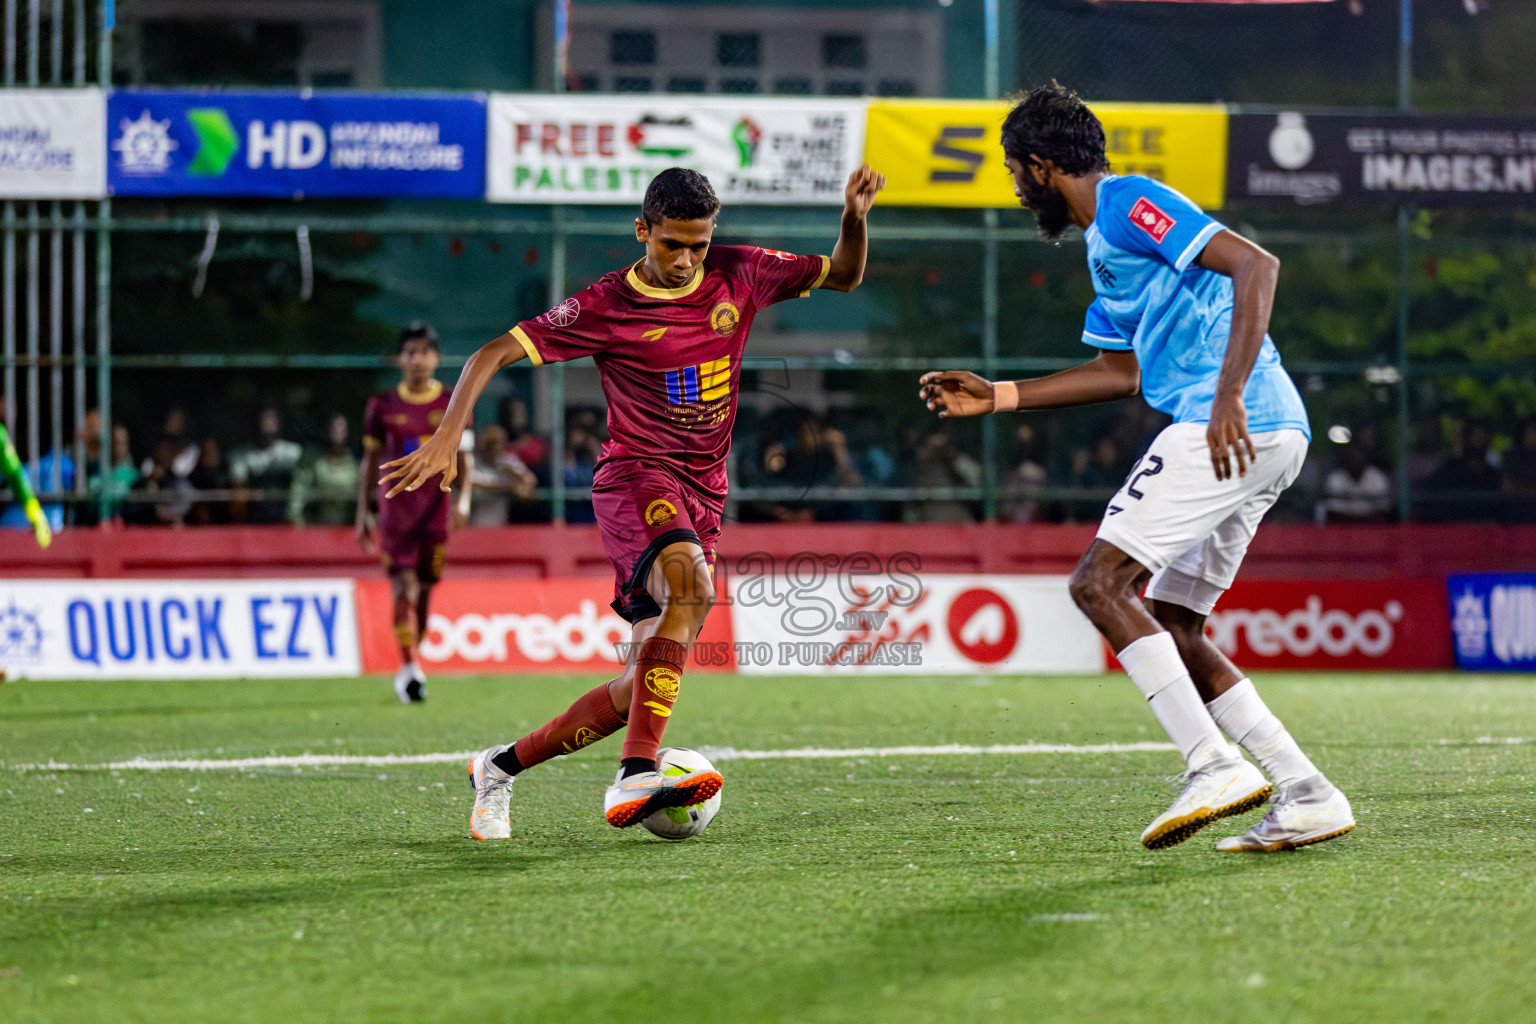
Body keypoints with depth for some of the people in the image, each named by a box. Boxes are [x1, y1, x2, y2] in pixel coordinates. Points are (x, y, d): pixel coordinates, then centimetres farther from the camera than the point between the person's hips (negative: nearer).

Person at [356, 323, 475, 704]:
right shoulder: (382, 407, 4)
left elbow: (465, 460, 4)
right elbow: (370, 461, 10)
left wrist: (463, 500, -13)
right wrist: (363, 512, 7)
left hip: (436, 508, 1)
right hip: (395, 506, -1)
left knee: (425, 589, 6)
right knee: (404, 586, -13)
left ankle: (409, 670, 21)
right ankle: (410, 669, -18)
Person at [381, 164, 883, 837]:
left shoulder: (738, 276, 6)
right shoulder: (606, 307, -7)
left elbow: (844, 276, 18)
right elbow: (492, 355, -8)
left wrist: (855, 216, -3)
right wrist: (447, 438, -21)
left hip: (702, 497, 6)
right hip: (635, 478, -6)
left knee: (642, 690, 0)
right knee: (692, 587, -37)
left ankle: (500, 767, 19)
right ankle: (634, 779, -45)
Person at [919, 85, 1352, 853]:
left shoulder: (1128, 203, -6)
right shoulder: (1105, 242, 26)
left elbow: (1255, 265, -17)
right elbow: (1121, 371, 36)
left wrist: (1229, 394, -26)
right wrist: (996, 397, 35)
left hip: (1237, 427, -10)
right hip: (1268, 438, 10)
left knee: (1099, 583, -11)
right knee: (1168, 626, 10)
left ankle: (1215, 765, -17)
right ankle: (1307, 796, 5)